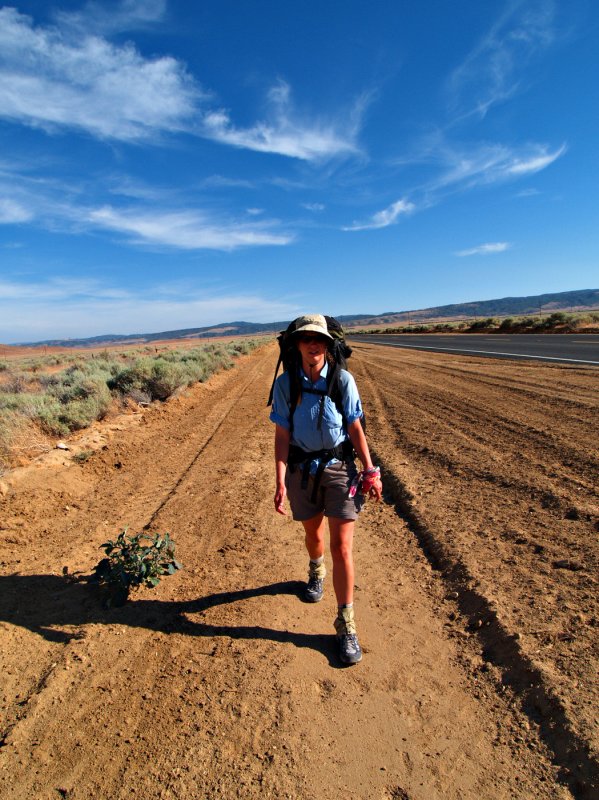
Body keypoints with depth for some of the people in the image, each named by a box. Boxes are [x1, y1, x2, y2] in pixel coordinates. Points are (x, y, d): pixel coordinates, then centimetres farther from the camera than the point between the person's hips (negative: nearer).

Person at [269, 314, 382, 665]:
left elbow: (356, 428, -4)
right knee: (314, 533, 23)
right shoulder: (286, 383, -8)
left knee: (342, 548, -4)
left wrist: (371, 470, -5)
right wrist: (280, 481, -11)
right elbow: (282, 435, -6)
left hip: (340, 468, -1)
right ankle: (316, 571, 57)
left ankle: (346, 625, 14)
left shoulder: (343, 379, -9)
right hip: (301, 469, 2)